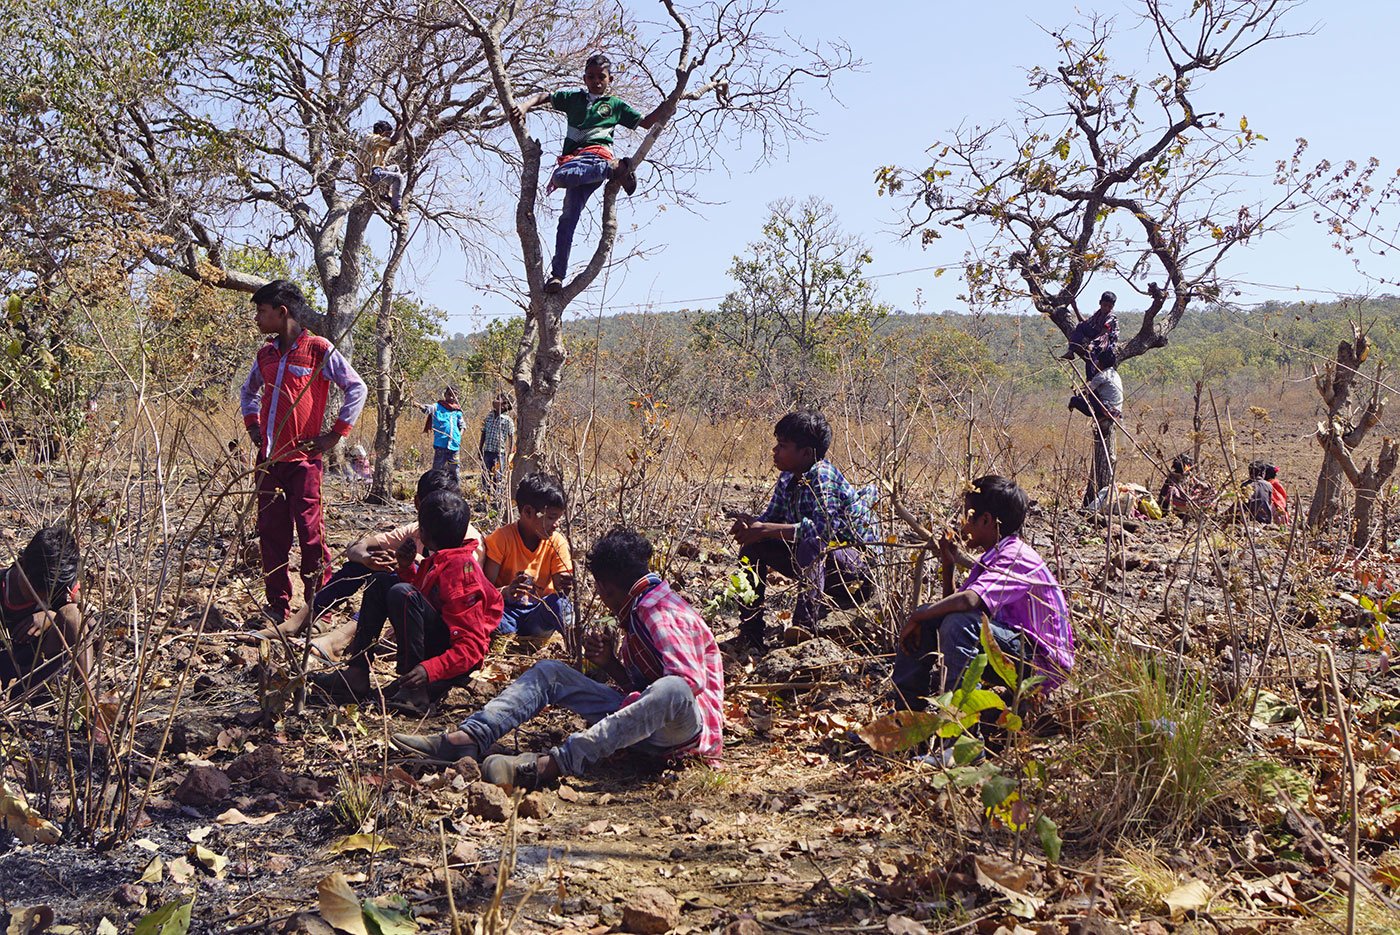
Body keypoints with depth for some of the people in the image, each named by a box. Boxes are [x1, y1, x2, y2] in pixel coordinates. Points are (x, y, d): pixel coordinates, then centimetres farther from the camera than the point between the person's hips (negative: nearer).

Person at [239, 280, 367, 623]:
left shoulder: (319, 350, -7)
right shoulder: (266, 354, 13)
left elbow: (357, 389, -7)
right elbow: (249, 391, 31)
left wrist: (336, 434, -8)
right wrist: (253, 425, 16)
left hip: (303, 457, -6)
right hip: (269, 457, 6)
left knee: (309, 531, -4)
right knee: (271, 533, 7)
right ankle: (277, 605, 15)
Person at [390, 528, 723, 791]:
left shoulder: (660, 613, -14)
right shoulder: (639, 611, 16)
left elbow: (691, 681, -28)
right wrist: (610, 663, -2)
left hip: (689, 726, -9)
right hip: (645, 722, 9)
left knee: (672, 691, -45)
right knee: (549, 672, 2)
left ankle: (551, 764, -57)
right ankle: (468, 739, -20)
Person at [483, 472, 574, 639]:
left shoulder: (557, 542, -4)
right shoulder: (501, 538, -12)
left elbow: (560, 586, -8)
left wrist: (564, 584, -33)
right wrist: (505, 592, -37)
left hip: (538, 610, 2)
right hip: (507, 609, -2)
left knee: (562, 606, -31)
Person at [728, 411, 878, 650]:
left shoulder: (822, 474, -22)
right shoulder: (787, 479, 2)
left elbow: (823, 528, -33)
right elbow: (769, 518, 10)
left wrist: (764, 530, -31)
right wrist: (749, 523, -14)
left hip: (860, 569, -9)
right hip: (814, 561, 9)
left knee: (811, 545, -37)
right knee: (753, 546, 1)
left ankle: (805, 625, -39)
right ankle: (750, 635, 3)